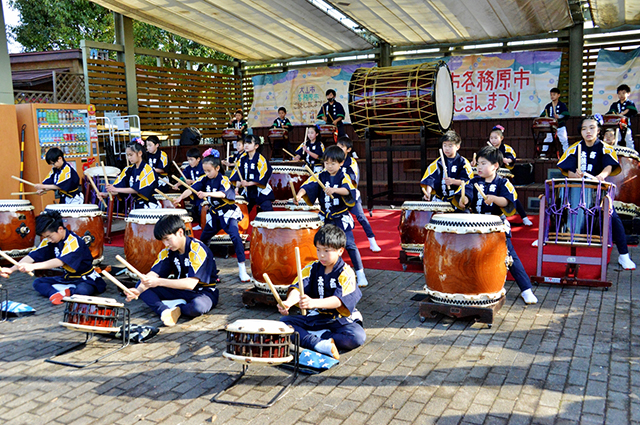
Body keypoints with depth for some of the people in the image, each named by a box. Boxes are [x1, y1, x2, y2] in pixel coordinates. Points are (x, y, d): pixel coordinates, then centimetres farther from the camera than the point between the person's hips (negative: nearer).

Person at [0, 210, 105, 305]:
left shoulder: (74, 241, -26)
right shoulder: (48, 240, -2)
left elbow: (59, 262, -40)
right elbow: (32, 256, -10)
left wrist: (33, 266, -49)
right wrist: (11, 269, -24)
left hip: (86, 279, -8)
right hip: (67, 277, 8)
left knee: (83, 290, -41)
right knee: (38, 283, -9)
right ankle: (56, 293, -30)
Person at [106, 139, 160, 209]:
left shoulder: (147, 169, -9)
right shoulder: (129, 170, 11)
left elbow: (137, 189, -16)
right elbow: (119, 185, 6)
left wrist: (116, 189, -18)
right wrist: (106, 194, -11)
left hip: (149, 206, -6)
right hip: (136, 206, 6)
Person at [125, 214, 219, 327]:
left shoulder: (198, 250, -23)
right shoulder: (167, 251, -2)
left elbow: (191, 283, -31)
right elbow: (153, 274, -10)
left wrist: (159, 282, -35)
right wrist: (139, 290, -31)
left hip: (204, 291, -6)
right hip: (180, 290, 7)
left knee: (198, 306, -43)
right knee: (140, 284, -8)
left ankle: (176, 309, -12)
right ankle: (165, 311, -29)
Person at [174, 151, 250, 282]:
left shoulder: (223, 180, -17)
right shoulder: (205, 179, 0)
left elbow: (222, 194, -36)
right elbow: (191, 188, -8)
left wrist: (207, 194, -50)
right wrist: (180, 197, -24)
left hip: (228, 212, -7)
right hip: (214, 213, 7)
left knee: (235, 236, -25)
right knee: (203, 238, 14)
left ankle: (242, 268, -21)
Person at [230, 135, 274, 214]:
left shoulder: (260, 159, -13)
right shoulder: (243, 158, 4)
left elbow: (263, 177, -17)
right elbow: (237, 173, 7)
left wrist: (248, 183, -19)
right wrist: (237, 186, -5)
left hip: (261, 191, -6)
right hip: (247, 191, 6)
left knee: (268, 211, -10)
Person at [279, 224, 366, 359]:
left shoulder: (346, 273, -14)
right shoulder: (313, 268, 0)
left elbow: (339, 300, -28)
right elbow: (299, 287, -15)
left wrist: (314, 303, -46)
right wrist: (288, 302, -39)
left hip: (341, 319, -4)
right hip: (316, 317, 4)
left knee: (358, 337, -33)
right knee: (284, 322, -14)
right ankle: (319, 344, -30)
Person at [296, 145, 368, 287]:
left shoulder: (344, 177, -7)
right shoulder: (320, 177, 2)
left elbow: (348, 190, -27)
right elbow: (307, 186, -12)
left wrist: (334, 190, -45)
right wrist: (299, 194, -32)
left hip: (341, 217, -4)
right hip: (325, 217, 4)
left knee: (349, 244, -9)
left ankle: (360, 273, 1)